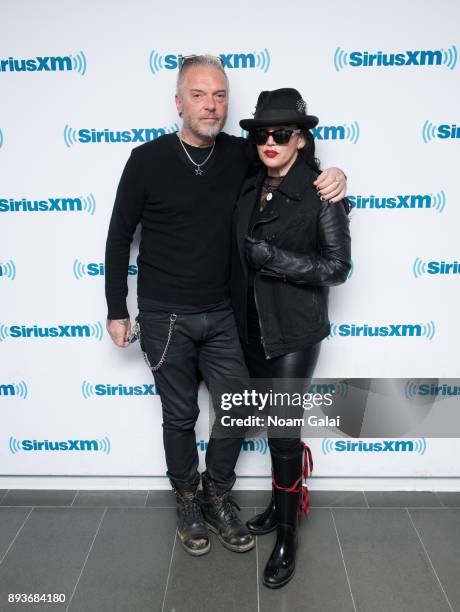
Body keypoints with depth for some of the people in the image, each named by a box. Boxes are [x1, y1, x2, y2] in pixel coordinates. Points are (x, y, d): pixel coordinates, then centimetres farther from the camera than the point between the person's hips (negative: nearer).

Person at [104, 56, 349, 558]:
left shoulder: (240, 155, -2)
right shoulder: (148, 160, -9)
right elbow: (119, 237, -2)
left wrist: (332, 177, -11)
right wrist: (116, 311, -1)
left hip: (222, 315, 3)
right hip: (164, 318, -2)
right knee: (180, 416, 11)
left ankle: (218, 500, 34)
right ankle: (187, 503, 36)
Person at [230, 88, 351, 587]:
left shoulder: (321, 192, -11)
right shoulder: (248, 189, 6)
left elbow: (337, 267, -12)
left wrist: (272, 257, -21)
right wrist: (235, 317, 7)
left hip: (294, 331, -5)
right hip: (251, 327, 6)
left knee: (283, 428, 0)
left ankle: (287, 538, 20)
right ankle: (284, 501, 40)